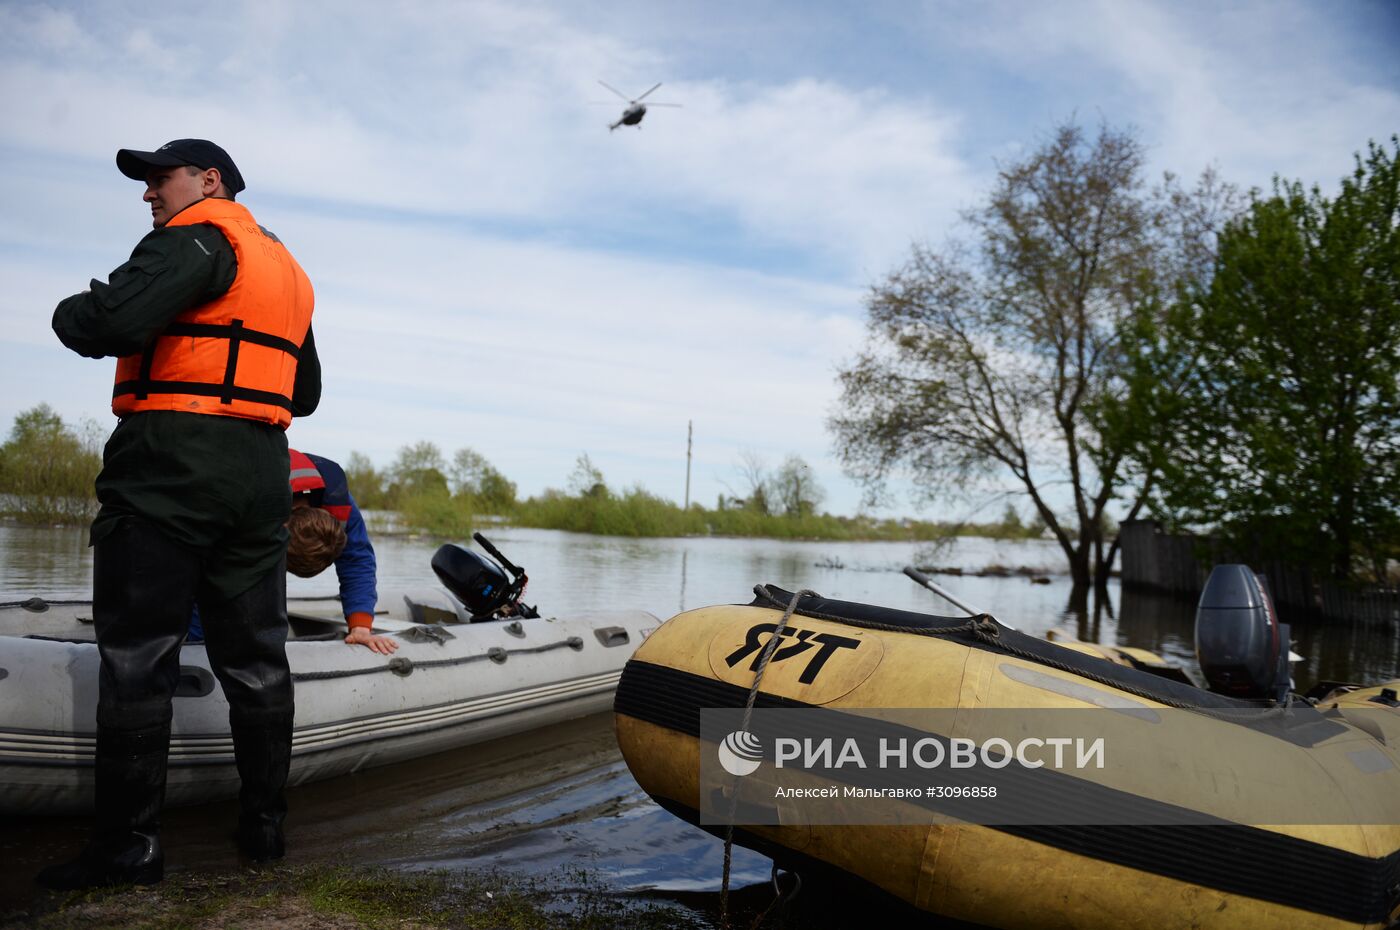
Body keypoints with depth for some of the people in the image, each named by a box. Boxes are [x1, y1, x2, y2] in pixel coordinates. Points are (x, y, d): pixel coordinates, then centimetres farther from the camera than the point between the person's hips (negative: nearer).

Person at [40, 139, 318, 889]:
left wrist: (69, 313, 1)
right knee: (254, 656, 10)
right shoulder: (287, 270, 22)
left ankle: (128, 844, 3)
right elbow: (304, 392, 26)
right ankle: (263, 823, 16)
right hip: (259, 475, 8)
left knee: (136, 658, -2)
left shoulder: (198, 237, -4)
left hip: (169, 468, -8)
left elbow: (113, 321, -19)